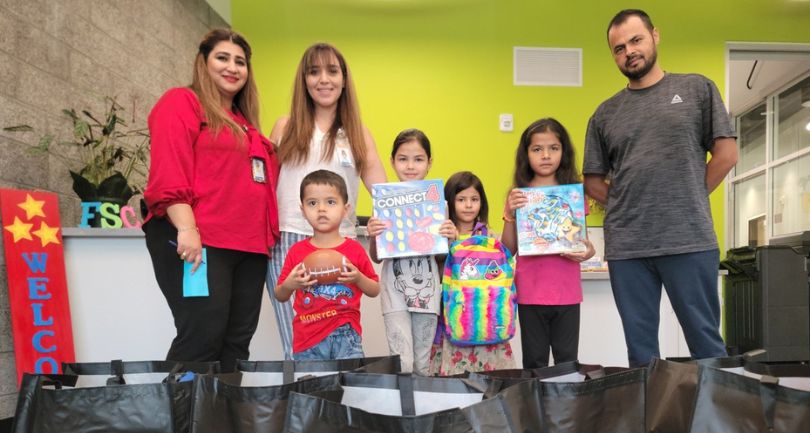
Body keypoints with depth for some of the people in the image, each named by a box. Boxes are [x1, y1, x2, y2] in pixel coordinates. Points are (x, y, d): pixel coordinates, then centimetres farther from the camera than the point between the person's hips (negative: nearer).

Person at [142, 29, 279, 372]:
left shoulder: (246, 124, 25)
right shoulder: (181, 103, 2)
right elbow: (168, 173, -11)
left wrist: (269, 235, 16)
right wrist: (186, 228, -22)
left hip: (248, 245, 8)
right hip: (196, 241, -8)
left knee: (237, 340, 7)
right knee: (203, 336, -11)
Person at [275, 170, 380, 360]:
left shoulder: (355, 249, 2)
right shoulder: (297, 251, 3)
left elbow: (375, 291, 10)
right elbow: (280, 296, 11)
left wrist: (358, 278, -8)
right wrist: (289, 285, -9)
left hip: (346, 333, -1)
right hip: (307, 338, 1)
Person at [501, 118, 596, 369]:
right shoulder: (519, 195, 1)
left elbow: (584, 239, 10)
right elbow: (509, 249, 0)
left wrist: (588, 251, -12)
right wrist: (510, 214, -15)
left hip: (567, 292, 1)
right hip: (530, 293, -1)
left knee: (568, 362, 10)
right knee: (534, 362, 8)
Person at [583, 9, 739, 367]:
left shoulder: (697, 89, 7)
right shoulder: (605, 114, 12)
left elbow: (726, 153, 4)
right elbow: (593, 182, 14)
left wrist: (689, 200, 4)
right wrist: (625, 207, 3)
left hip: (690, 240, -2)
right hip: (625, 247, 2)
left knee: (705, 341, 5)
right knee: (640, 349, 9)